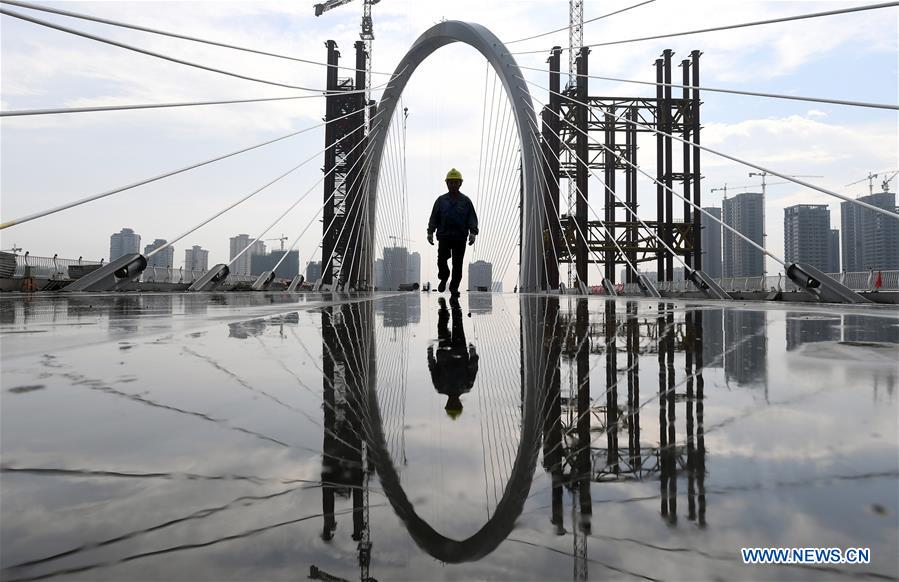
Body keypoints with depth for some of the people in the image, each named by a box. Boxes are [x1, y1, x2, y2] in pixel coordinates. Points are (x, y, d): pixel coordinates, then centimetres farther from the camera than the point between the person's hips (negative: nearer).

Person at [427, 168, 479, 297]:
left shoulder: (466, 201, 10)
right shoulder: (441, 200, 11)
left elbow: (472, 218, 6)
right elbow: (434, 218, 11)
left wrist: (473, 232, -9)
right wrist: (430, 232, -1)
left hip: (460, 238, 0)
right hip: (444, 236, 0)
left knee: (457, 264, 1)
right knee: (441, 259, -9)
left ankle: (454, 287, 11)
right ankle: (444, 278, 20)